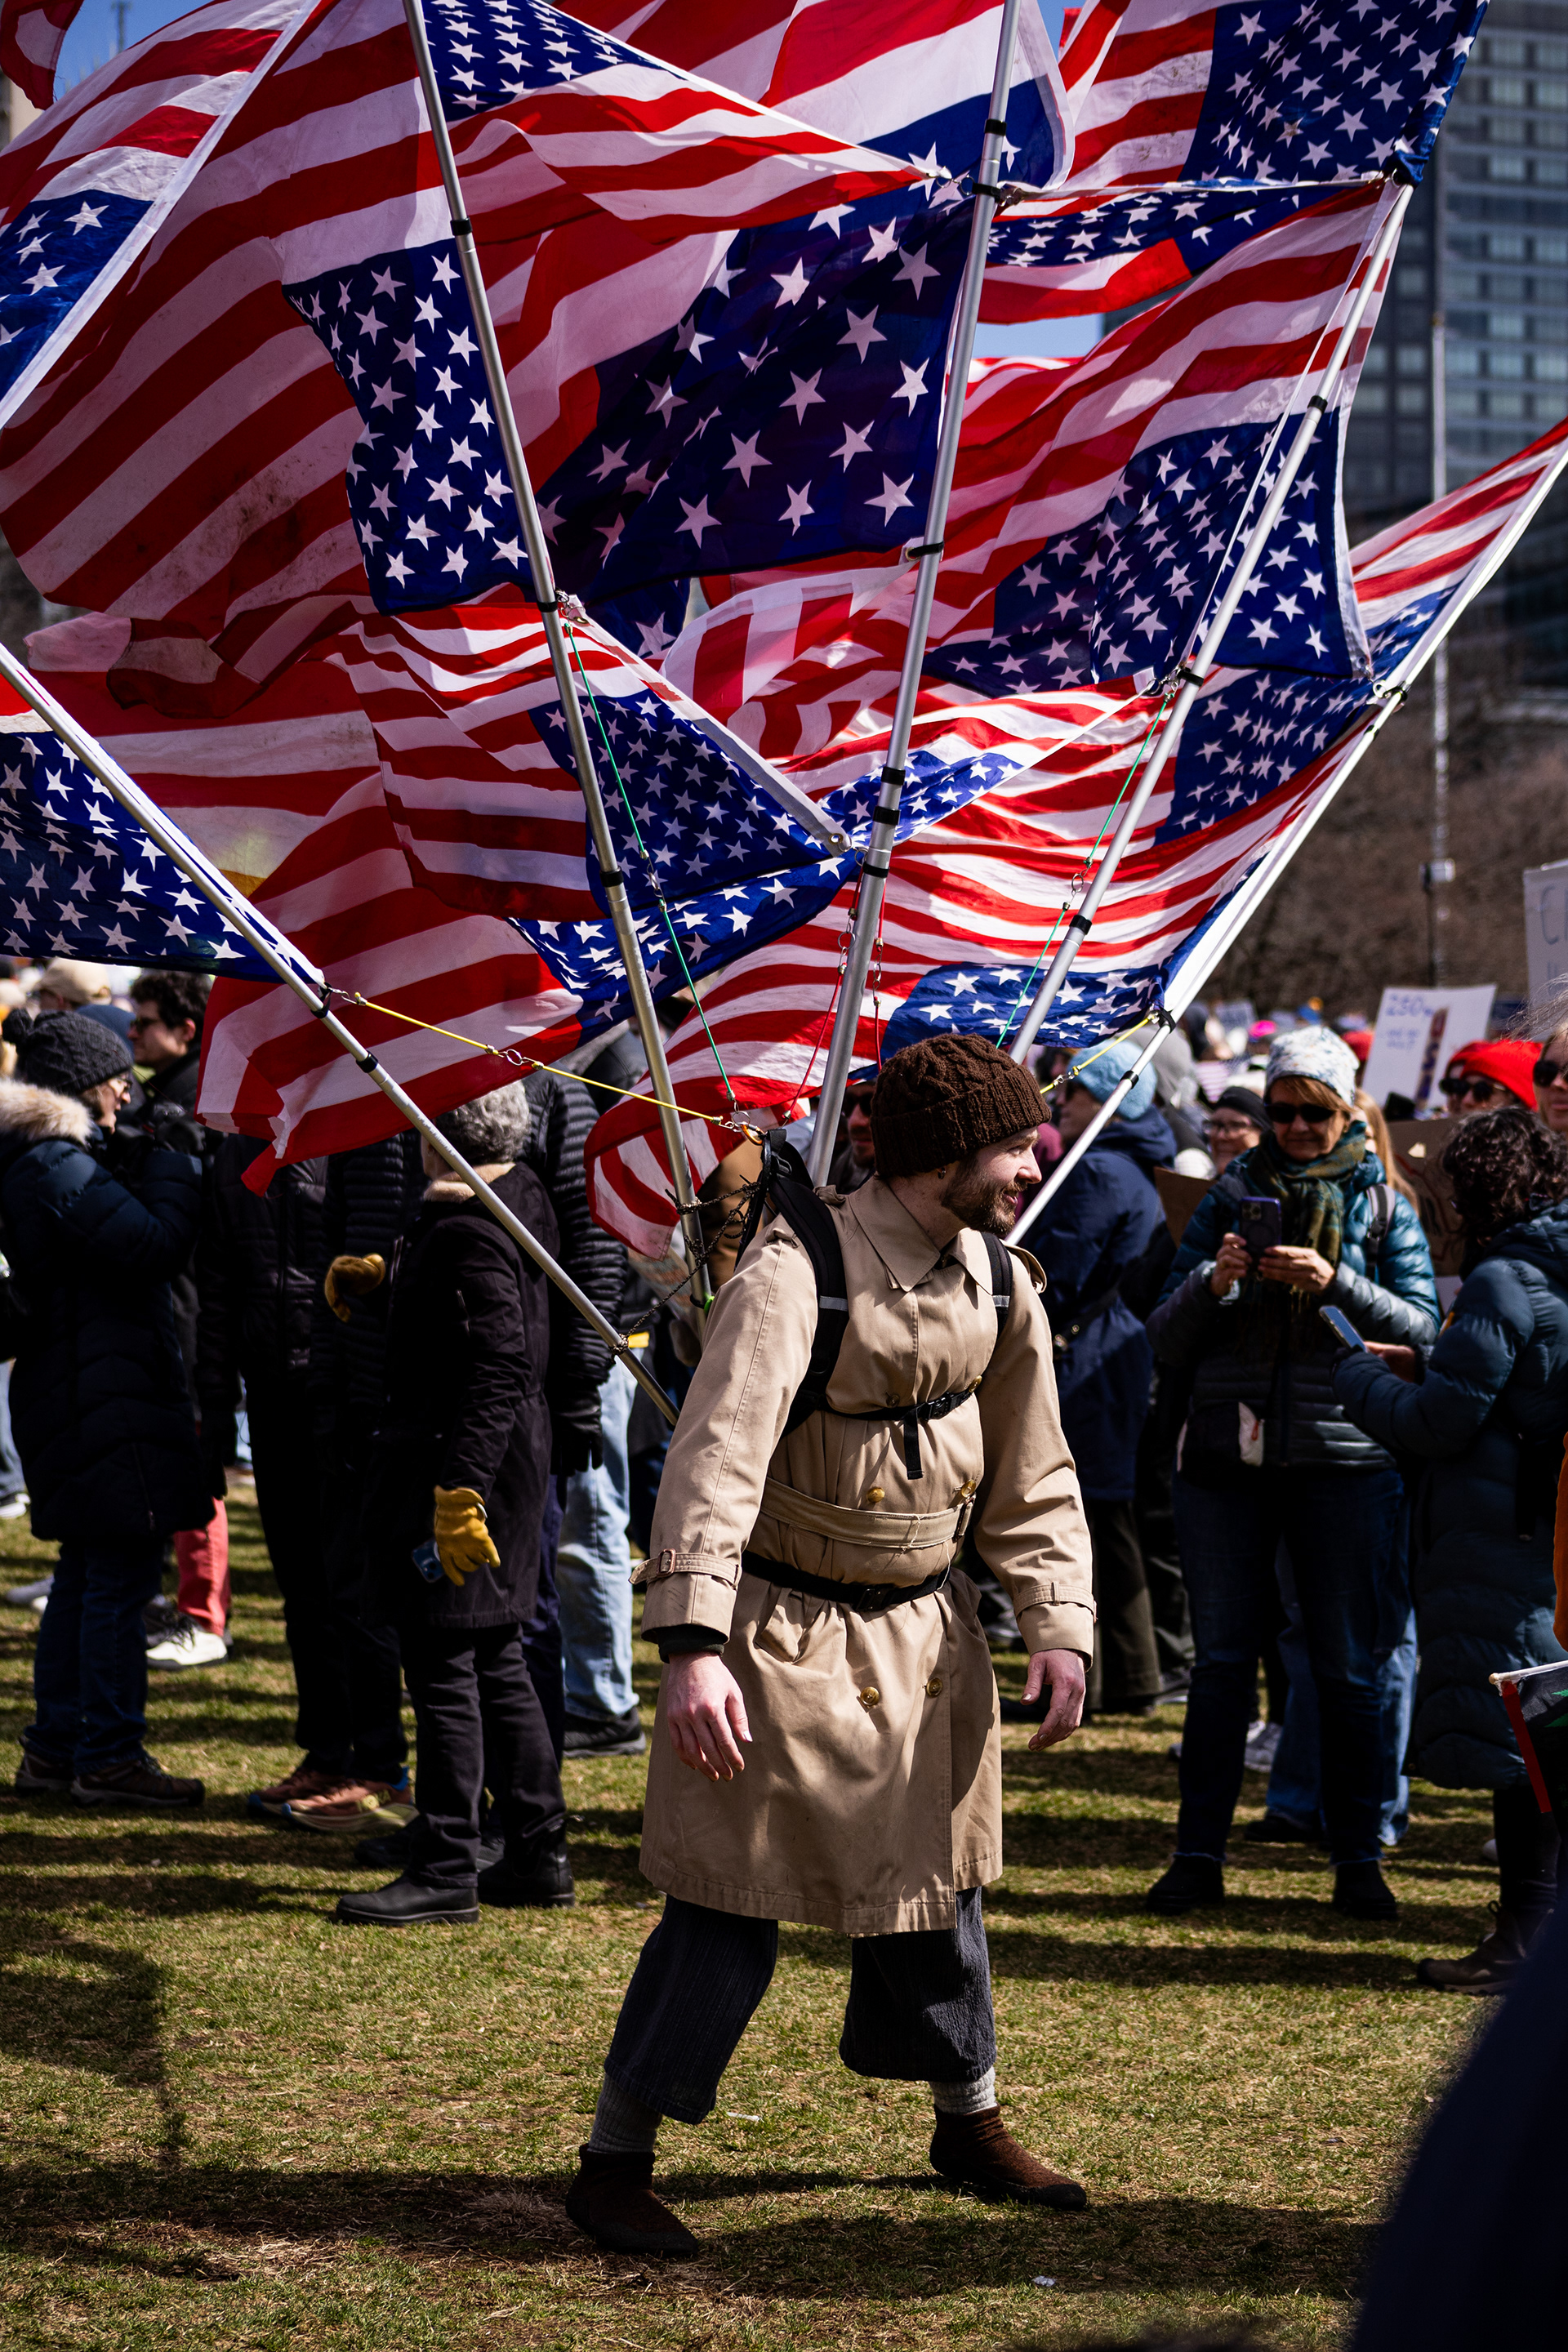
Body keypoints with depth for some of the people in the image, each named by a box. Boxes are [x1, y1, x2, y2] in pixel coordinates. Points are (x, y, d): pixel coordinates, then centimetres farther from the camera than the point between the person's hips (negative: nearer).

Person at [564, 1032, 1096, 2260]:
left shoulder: (1001, 1285, 1)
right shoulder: (799, 1271, -22)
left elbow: (1033, 1477, 11)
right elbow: (716, 1461, -30)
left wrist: (1059, 1625, 1)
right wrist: (694, 1646, -39)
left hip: (922, 1626, 6)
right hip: (783, 1629, -6)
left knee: (937, 1882, 17)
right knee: (731, 1906, -4)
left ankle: (971, 2123, 36)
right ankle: (615, 2161, 7)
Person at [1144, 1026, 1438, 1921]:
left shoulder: (1383, 1203, 6)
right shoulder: (1232, 1195, 10)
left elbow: (1423, 1325, -4)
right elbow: (1168, 1341, 9)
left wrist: (1335, 1283, -17)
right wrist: (1211, 1283, -11)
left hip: (1343, 1459, -2)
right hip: (1228, 1454, 2)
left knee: (1349, 1668, 2)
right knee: (1221, 1660, 4)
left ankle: (1359, 1860, 11)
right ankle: (1200, 1855, 10)